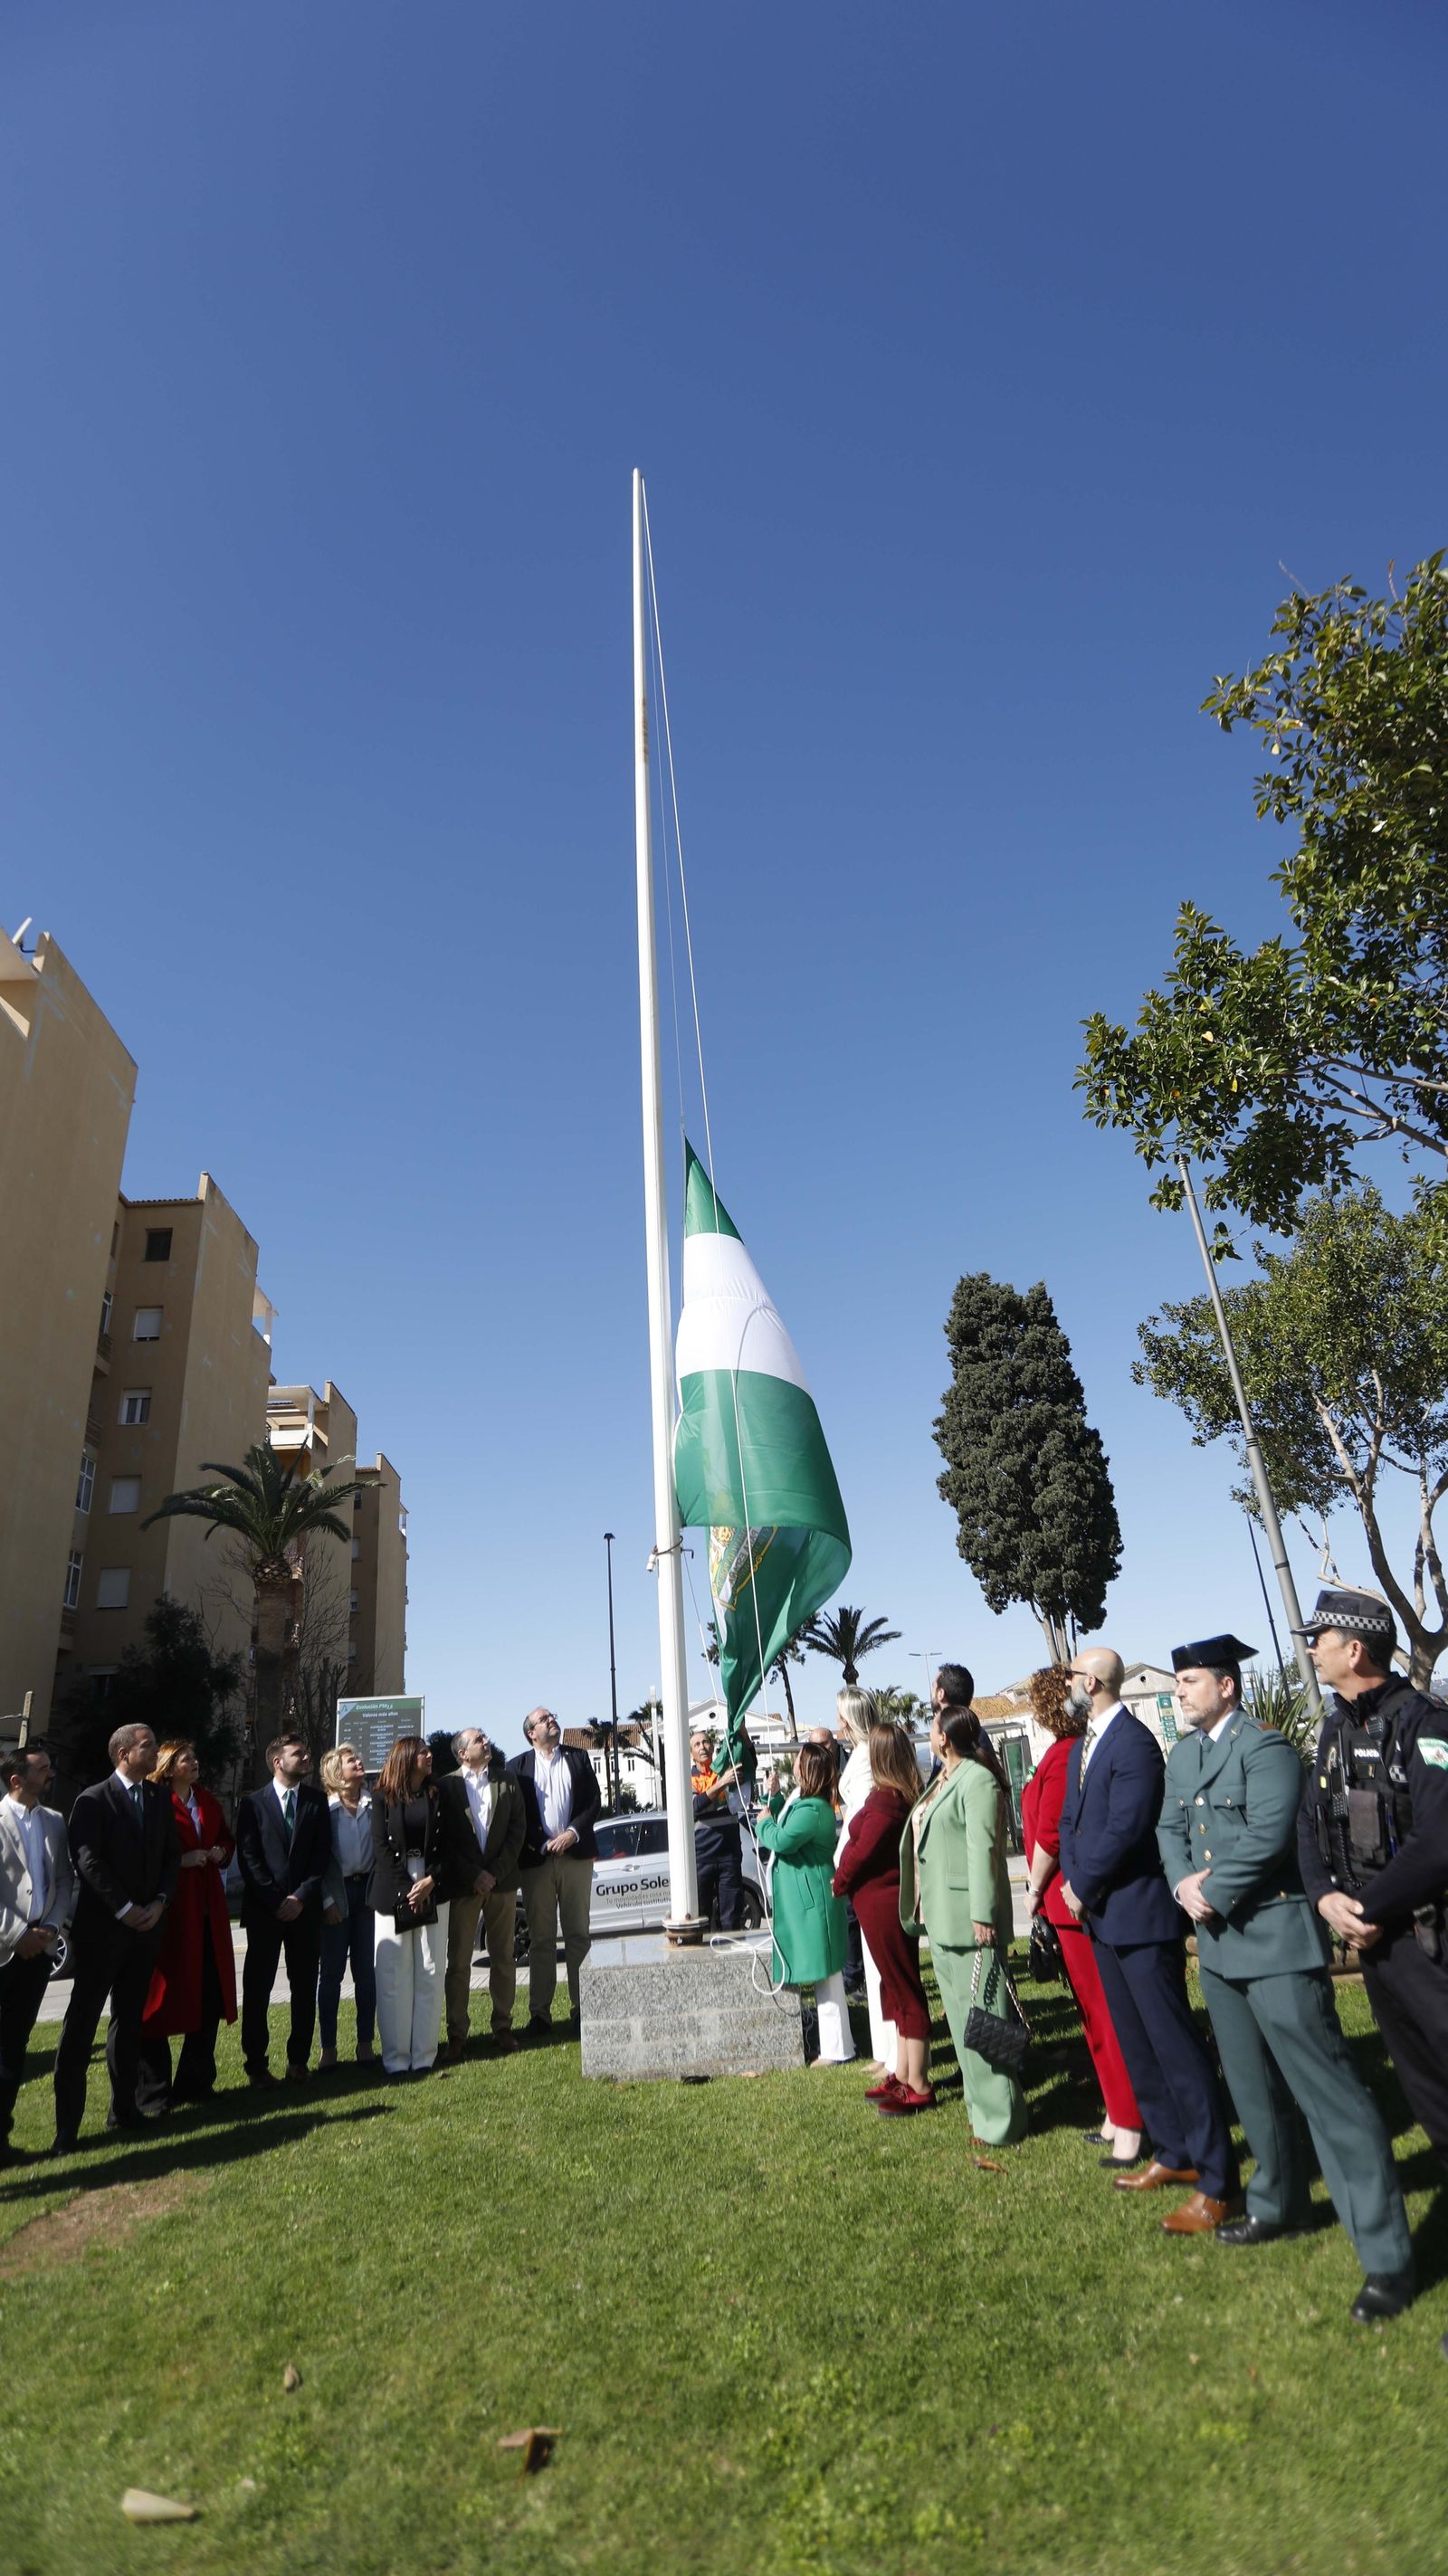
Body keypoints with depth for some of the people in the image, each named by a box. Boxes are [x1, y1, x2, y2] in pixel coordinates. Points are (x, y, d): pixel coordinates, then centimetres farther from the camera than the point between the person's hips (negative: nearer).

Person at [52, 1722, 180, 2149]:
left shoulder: (160, 1798, 9)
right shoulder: (93, 1801, -9)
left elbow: (171, 1855, 10)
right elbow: (87, 1861, -15)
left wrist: (160, 1902, -5)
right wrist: (124, 1909, -16)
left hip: (146, 1924, 6)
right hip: (101, 1926, -6)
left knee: (129, 2019, 13)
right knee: (82, 2023, 0)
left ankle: (125, 2108, 22)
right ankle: (67, 2127, 7)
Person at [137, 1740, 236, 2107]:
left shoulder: (208, 1802, 13)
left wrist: (221, 1853, 2)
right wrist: (181, 1861, -20)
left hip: (208, 1905, 7)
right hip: (169, 1905, -7)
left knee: (210, 1994, 9)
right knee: (164, 1994, 1)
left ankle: (196, 2081, 22)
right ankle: (155, 2087, 15)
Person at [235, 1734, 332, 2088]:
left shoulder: (317, 1801, 6)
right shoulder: (253, 1803, 0)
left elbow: (322, 1855, 3)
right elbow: (248, 1858, -4)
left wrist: (301, 1897, -8)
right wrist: (275, 1901, -10)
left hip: (305, 1908, 2)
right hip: (263, 1908, -2)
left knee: (304, 1986, 6)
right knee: (257, 1987, 3)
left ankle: (299, 2060, 18)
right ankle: (256, 2062, 15)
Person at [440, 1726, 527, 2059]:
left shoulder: (507, 1780, 7)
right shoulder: (446, 1786, -3)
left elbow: (518, 1826, 2)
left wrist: (497, 1871, -7)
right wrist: (472, 1875, -10)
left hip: (501, 1881, 3)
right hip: (462, 1884, -3)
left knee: (503, 1958, 8)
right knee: (458, 1962, 2)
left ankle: (503, 2027, 18)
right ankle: (456, 2034, 11)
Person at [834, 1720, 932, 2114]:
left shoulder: (885, 1800, -23)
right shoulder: (904, 1795, 7)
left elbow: (862, 1851, -21)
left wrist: (840, 1882, -4)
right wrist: (847, 1879, 8)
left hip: (882, 1904, -10)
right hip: (891, 1901, 10)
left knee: (903, 1992, -1)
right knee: (898, 1988, 18)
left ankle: (918, 2087, 9)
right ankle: (904, 2076, 30)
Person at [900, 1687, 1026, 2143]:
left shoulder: (977, 1780, -17)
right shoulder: (942, 1780, 13)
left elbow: (983, 1850, -22)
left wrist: (982, 1916, -24)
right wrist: (921, 1906, 20)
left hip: (969, 1918, -10)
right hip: (942, 1918, 10)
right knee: (961, 2014, 17)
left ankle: (999, 2118, 10)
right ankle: (980, 2104, 29)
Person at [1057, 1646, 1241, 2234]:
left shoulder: (1133, 1742, -19)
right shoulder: (1082, 1746, 11)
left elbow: (1125, 1829, -24)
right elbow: (1069, 1820, 14)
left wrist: (1083, 1886, -14)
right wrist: (1072, 1879, -2)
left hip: (1140, 1916, -10)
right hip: (1102, 1917, 10)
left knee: (1175, 2043, -4)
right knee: (1135, 2045, 18)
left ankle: (1218, 2181, 6)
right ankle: (1173, 2153, 31)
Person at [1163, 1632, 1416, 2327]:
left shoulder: (1266, 1748, -16)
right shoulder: (1182, 1755, 10)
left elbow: (1265, 1836, -24)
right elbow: (1170, 1828, 11)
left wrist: (1212, 1894, -16)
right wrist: (1183, 1884, -8)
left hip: (1274, 1938, -8)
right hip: (1217, 1943, 8)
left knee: (1328, 2089, -6)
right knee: (1253, 2086, 20)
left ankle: (1386, 2255, 4)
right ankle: (1281, 2204, 38)